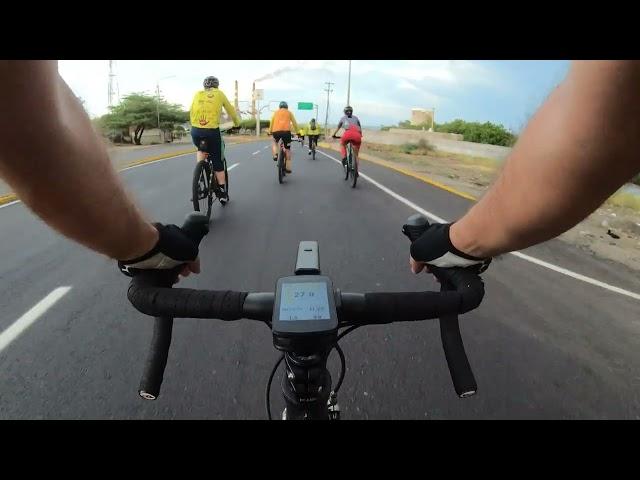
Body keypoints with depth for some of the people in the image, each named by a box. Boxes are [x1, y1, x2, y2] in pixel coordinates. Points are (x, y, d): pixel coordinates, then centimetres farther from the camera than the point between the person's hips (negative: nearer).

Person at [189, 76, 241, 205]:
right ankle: (223, 193, 15)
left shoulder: (197, 94, 16)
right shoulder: (219, 93, 12)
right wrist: (237, 122, 38)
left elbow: (191, 112, 16)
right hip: (212, 132, -2)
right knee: (218, 163, 11)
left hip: (196, 131, 2)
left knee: (201, 149, 33)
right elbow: (231, 110, 21)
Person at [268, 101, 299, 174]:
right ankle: (288, 168, 6)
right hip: (286, 131, -1)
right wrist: (296, 131, 32)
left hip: (276, 131, 1)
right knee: (287, 149, 10)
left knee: (274, 142, 32)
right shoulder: (289, 112, 21)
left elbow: (271, 122, 20)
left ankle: (275, 155, 7)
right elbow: (294, 123, 21)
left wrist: (270, 131, 27)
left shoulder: (276, 112, 24)